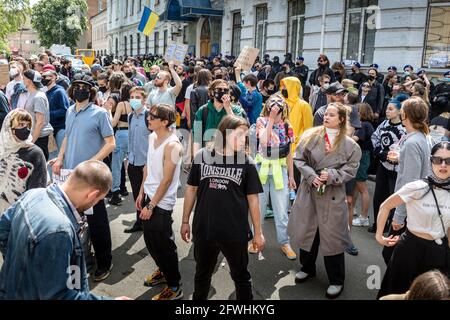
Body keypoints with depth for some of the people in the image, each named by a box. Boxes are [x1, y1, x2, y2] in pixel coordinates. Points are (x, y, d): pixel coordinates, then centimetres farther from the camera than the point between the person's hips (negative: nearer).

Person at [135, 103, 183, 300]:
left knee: (164, 244, 2)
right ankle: (162, 271, 42)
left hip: (162, 203, -8)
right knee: (150, 240, 19)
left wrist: (152, 206, -16)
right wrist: (141, 193, 14)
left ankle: (174, 287, 18)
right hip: (149, 196, 8)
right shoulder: (152, 137, 4)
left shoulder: (172, 145, -21)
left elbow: (167, 180, -20)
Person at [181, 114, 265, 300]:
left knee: (241, 276, 17)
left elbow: (252, 199, -2)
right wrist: (185, 221, 7)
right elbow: (191, 189, 5)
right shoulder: (202, 156, -5)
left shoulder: (246, 162, -7)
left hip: (235, 232, -1)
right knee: (202, 274, 23)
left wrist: (258, 232, 0)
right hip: (203, 230, 2)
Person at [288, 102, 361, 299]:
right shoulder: (310, 136, 0)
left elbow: (351, 169, -5)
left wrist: (332, 176, -19)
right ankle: (307, 268, 38)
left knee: (332, 236, 3)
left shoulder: (349, 144, -4)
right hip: (309, 190, 3)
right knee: (307, 230, 15)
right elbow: (300, 160, 0)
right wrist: (311, 176, -15)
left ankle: (336, 280, 19)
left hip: (333, 194, -2)